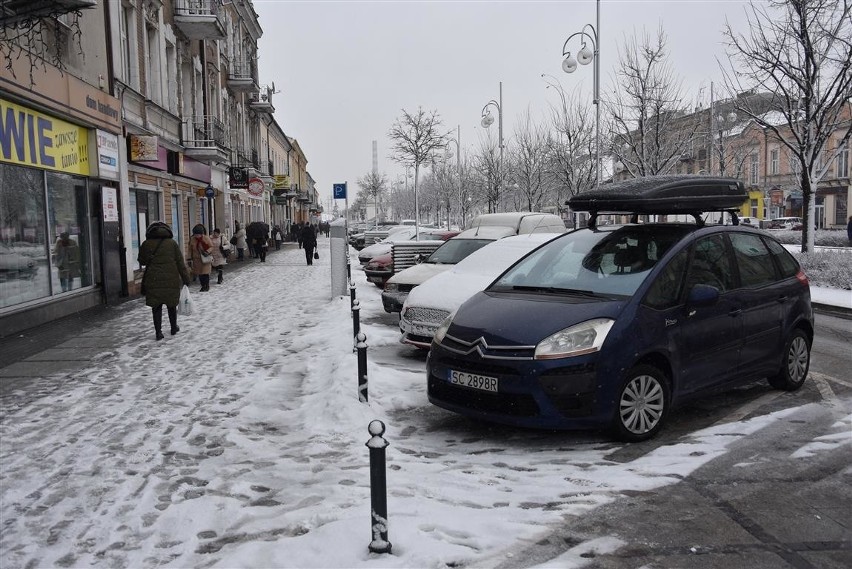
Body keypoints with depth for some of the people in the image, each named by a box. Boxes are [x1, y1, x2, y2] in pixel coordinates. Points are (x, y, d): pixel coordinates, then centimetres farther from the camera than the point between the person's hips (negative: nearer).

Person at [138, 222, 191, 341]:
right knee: (171, 304, 15)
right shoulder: (172, 243, 1)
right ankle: (174, 328, 27)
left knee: (156, 306, 5)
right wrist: (186, 278, 4)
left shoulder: (146, 244, 1)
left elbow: (142, 261, 11)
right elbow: (180, 263, 0)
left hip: (153, 280, 0)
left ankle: (158, 332, 1)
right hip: (171, 280, 1)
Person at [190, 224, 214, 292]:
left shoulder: (206, 238, -11)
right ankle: (203, 286, 18)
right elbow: (190, 249, 8)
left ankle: (207, 286, 9)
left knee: (205, 273, -5)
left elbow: (211, 246, -2)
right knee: (200, 273, 6)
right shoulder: (192, 239, -1)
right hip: (197, 259, 3)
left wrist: (207, 251, -21)